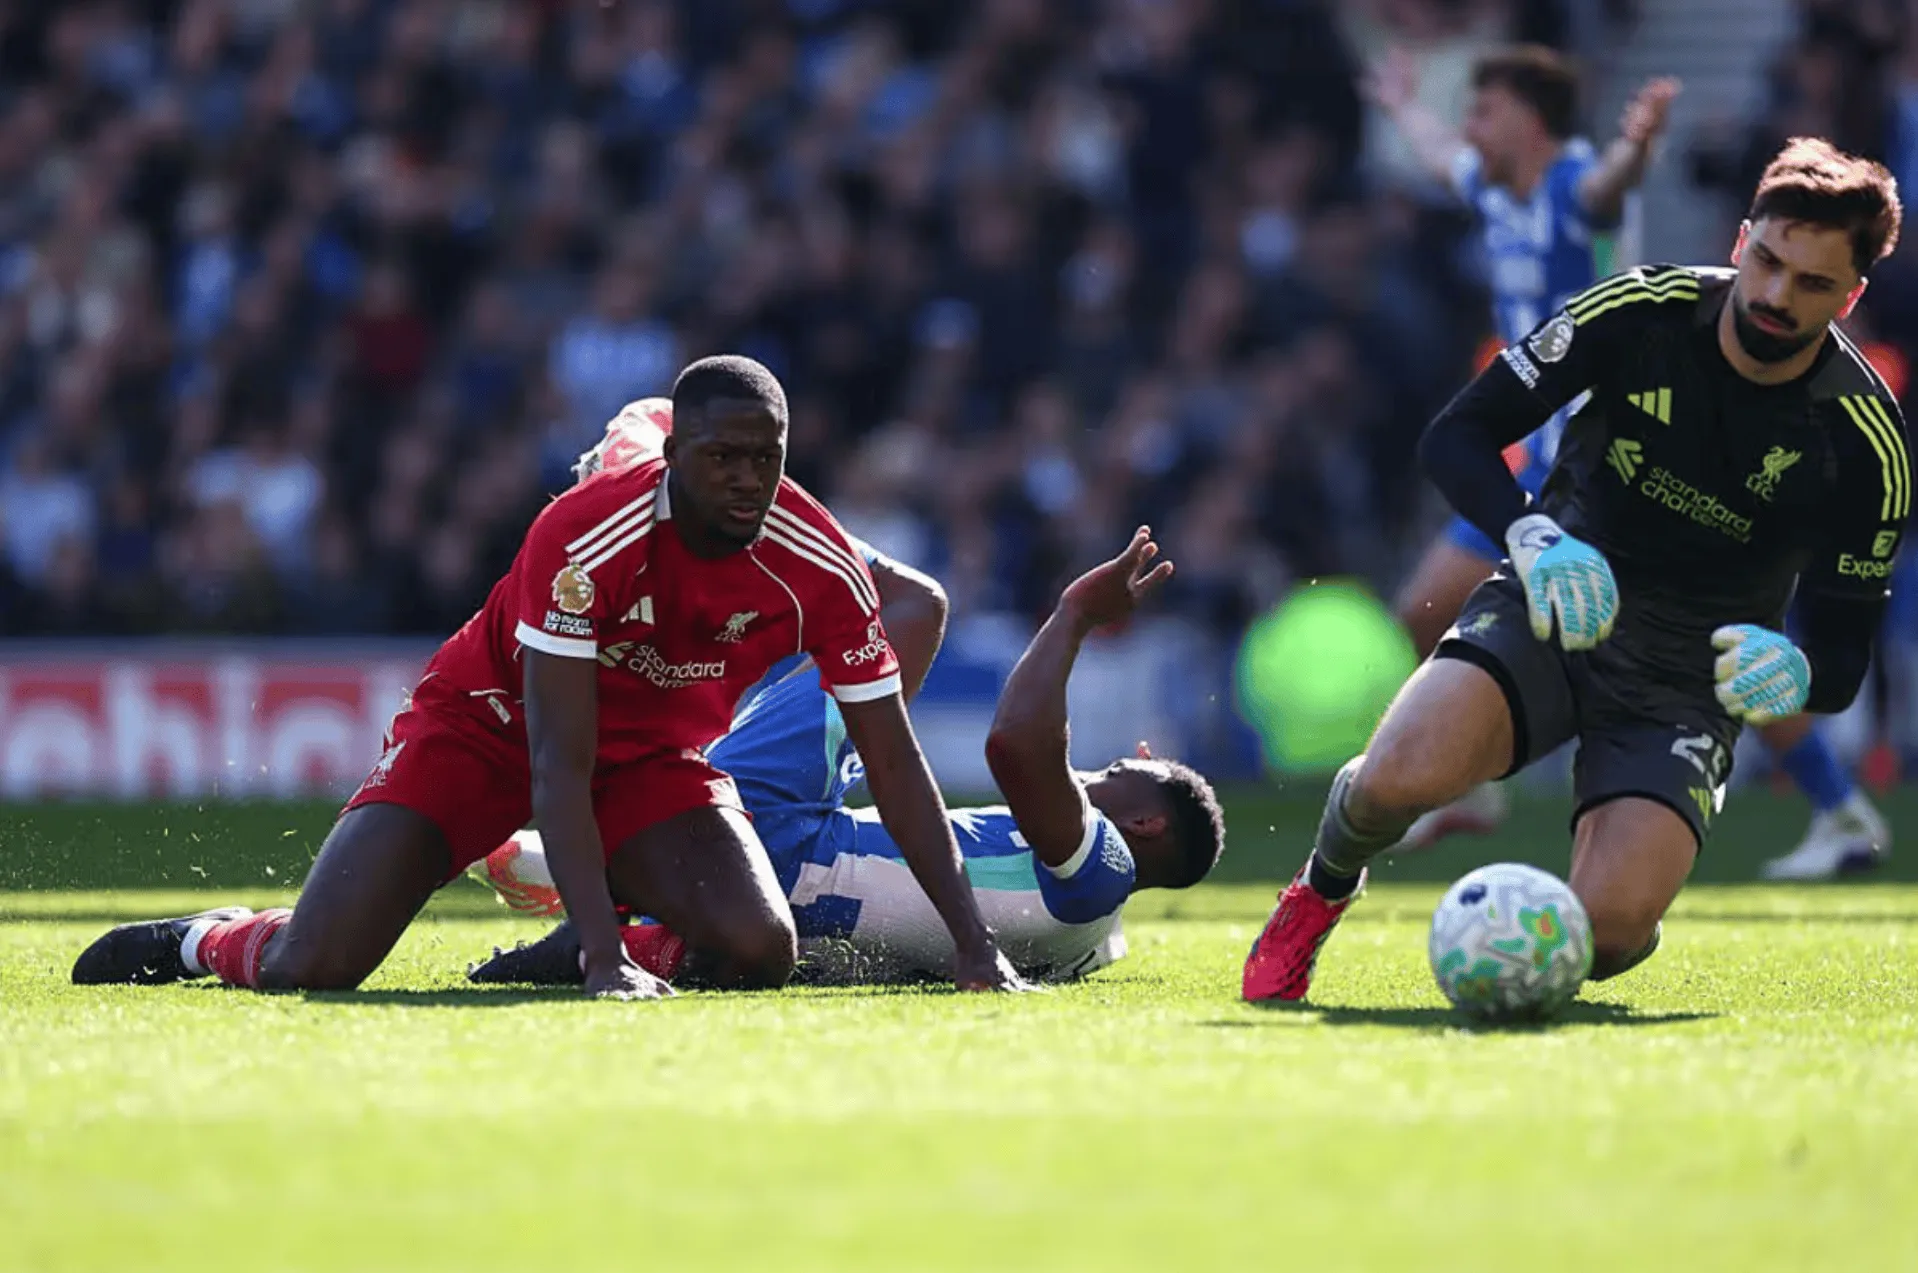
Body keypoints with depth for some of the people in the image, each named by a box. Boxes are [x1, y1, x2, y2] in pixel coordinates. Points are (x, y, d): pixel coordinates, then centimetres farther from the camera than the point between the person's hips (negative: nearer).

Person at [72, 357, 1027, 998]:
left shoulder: (817, 567, -21)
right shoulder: (584, 538, -33)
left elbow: (894, 764, -13)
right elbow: (559, 765, -32)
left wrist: (973, 941, -20)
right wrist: (603, 960, -41)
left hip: (652, 749, 3)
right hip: (491, 721, -3)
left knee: (758, 954, -25)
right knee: (306, 968, -17)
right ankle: (206, 940, 21)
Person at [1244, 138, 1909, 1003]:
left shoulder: (1866, 445, -11)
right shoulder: (1642, 313, -11)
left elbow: (1842, 657, -5)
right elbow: (1457, 436, -9)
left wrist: (1794, 671, -30)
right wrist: (1532, 537, -29)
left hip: (1693, 670, 0)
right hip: (1556, 606, 0)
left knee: (1606, 930, -26)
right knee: (1402, 775, -32)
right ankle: (1320, 896, 6)